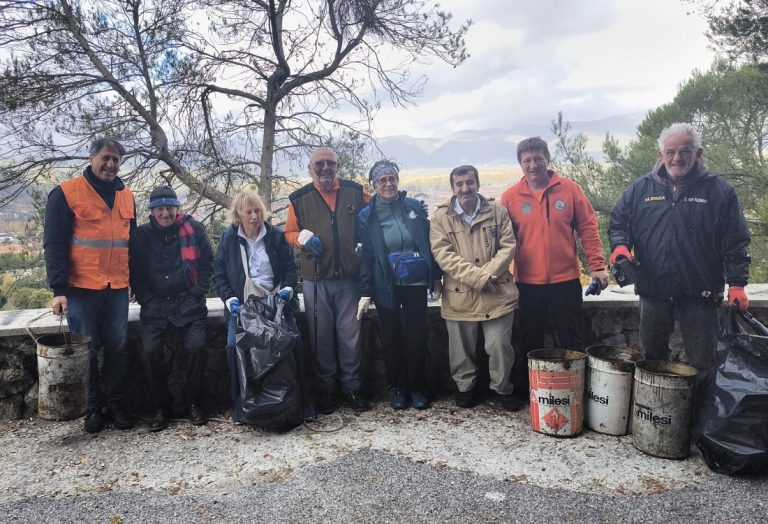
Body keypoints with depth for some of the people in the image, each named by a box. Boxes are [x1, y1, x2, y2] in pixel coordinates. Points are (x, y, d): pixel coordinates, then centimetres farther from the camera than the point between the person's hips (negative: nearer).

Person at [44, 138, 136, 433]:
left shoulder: (126, 196, 11)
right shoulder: (66, 193, -4)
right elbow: (54, 244, -7)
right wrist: (59, 289, -13)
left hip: (117, 288, 4)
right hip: (81, 288, -4)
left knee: (118, 348, 8)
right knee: (86, 351, 6)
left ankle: (116, 403, 22)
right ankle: (93, 407, 20)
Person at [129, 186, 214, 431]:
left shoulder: (193, 229, 4)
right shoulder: (141, 235, 7)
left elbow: (207, 264, 7)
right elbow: (135, 272, 11)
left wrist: (196, 293, -1)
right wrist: (146, 299, -1)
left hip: (188, 303, -1)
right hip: (154, 306, 1)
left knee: (196, 347, -21)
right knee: (150, 351, -19)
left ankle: (194, 402, 2)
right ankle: (160, 407, 3)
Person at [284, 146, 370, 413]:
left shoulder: (355, 192, 4)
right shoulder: (299, 198, 3)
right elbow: (289, 233, 9)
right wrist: (303, 237, -12)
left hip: (349, 278, 0)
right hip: (315, 280, 0)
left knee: (350, 336, 7)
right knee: (321, 337, 10)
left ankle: (352, 387, 23)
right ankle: (325, 389, 24)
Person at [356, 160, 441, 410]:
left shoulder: (415, 207, 3)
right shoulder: (366, 216, -1)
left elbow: (428, 243, 7)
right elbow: (365, 256, -3)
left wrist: (436, 277, 6)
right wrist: (365, 293, -7)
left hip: (416, 283, 1)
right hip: (386, 286, -1)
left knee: (417, 336, 6)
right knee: (391, 337, 8)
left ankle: (416, 387, 22)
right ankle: (397, 387, 24)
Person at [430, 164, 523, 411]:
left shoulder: (497, 212, 6)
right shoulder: (441, 217, 0)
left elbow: (508, 246, 2)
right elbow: (442, 254, -9)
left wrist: (489, 273, -14)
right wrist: (477, 277, -16)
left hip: (497, 293, 1)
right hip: (459, 295, 0)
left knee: (500, 346, 3)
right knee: (462, 348, 11)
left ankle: (503, 388, 26)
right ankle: (466, 387, 33)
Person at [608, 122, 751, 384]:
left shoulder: (719, 191, -2)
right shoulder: (641, 188, 3)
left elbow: (735, 242, -2)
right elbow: (618, 221, 10)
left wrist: (737, 284, -7)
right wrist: (620, 247, -11)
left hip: (700, 294, -2)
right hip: (653, 291, 3)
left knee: (701, 363, 6)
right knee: (651, 359, 18)